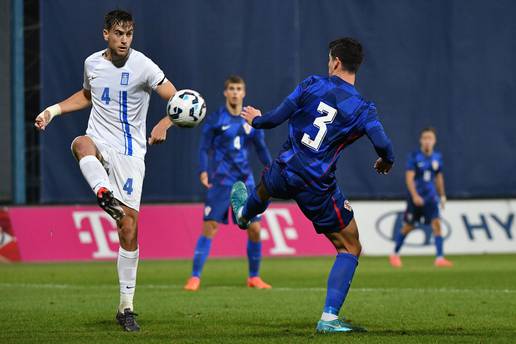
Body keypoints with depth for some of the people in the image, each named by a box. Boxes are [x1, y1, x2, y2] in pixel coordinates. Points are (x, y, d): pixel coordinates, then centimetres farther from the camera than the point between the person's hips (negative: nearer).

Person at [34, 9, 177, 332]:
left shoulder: (143, 66, -7)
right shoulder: (92, 63, 6)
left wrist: (164, 124, -31)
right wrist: (52, 111, 16)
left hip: (130, 153, -2)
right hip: (99, 146, 3)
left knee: (129, 227, -5)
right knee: (82, 144, -37)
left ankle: (126, 307, 6)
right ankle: (104, 193, -65)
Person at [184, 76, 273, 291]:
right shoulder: (215, 120, -2)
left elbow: (261, 149, 15)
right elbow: (204, 148, -2)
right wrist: (203, 171, -15)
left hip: (245, 181, 4)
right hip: (220, 182, -4)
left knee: (254, 229, 2)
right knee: (209, 228, -9)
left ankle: (254, 277, 18)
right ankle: (195, 277, -5)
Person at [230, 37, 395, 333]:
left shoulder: (312, 85, -5)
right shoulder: (362, 108, -11)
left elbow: (274, 119, -4)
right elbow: (383, 144, -24)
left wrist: (256, 120, 20)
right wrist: (386, 162, 0)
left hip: (285, 173, 4)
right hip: (318, 188, -4)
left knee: (265, 187, 41)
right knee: (350, 248, 5)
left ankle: (244, 214, 77)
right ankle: (329, 318, -7)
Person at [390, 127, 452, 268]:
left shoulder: (437, 157, 5)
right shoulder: (414, 156, -10)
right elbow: (409, 177, -15)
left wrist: (442, 195, 21)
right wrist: (415, 195, -25)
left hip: (430, 197, 3)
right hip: (415, 197, -3)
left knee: (436, 224, -13)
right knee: (408, 227, 8)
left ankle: (439, 258, -14)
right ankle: (395, 254, 28)